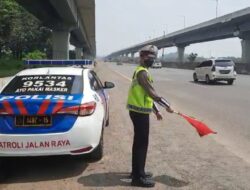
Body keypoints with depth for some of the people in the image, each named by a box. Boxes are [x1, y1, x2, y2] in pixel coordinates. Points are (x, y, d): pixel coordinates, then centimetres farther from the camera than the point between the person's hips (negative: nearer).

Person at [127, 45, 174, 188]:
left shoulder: (142, 71, 16)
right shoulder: (142, 72, -17)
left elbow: (147, 95, 20)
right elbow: (152, 93, -23)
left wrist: (156, 111, 20)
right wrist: (167, 105, -17)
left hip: (139, 111, 10)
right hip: (140, 112, -10)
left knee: (139, 143, 17)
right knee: (141, 144, -5)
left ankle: (138, 172, 28)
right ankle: (138, 177, 1)